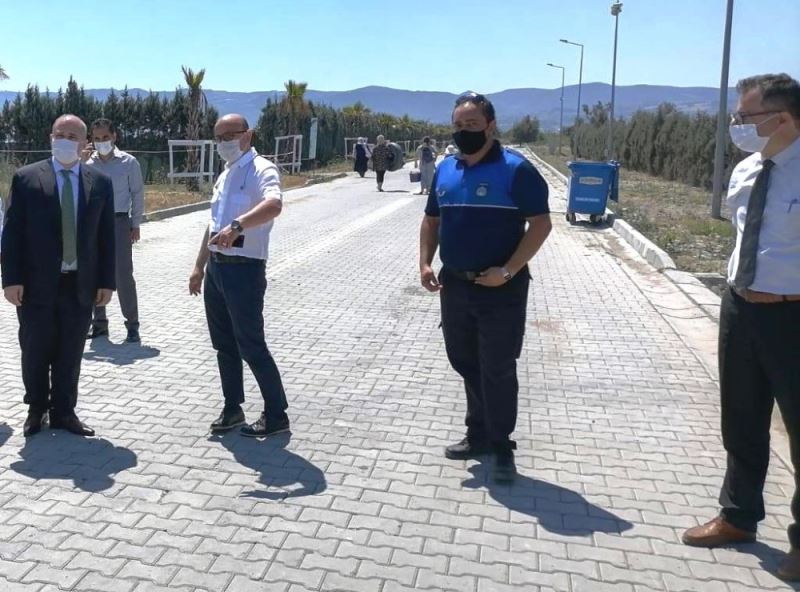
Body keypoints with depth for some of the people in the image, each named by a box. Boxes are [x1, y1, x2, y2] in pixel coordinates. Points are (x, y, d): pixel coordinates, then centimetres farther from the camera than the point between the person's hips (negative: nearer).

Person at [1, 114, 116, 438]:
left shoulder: (100, 182, 5)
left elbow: (106, 236, 5)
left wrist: (106, 281, 0)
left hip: (80, 284, 1)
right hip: (36, 283, -1)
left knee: (70, 353, 10)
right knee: (36, 351, 11)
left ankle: (64, 411, 25)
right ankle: (36, 409, 30)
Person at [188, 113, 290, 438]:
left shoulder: (262, 170, -12)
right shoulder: (225, 175, 16)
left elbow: (273, 205, -34)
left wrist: (237, 225, -49)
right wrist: (199, 266, 21)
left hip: (244, 269, -8)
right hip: (217, 267, 9)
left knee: (251, 346, -3)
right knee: (224, 344, 15)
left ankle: (276, 414, 11)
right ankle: (232, 408, 28)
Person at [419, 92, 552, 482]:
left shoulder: (515, 170, -11)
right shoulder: (445, 169, 9)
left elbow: (541, 224, -14)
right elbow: (432, 220, 18)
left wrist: (507, 270, -21)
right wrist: (425, 262, 3)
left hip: (500, 289, -6)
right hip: (455, 285, 7)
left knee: (498, 371, 1)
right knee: (465, 364, 15)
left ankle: (502, 447, 16)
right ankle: (479, 434, 32)